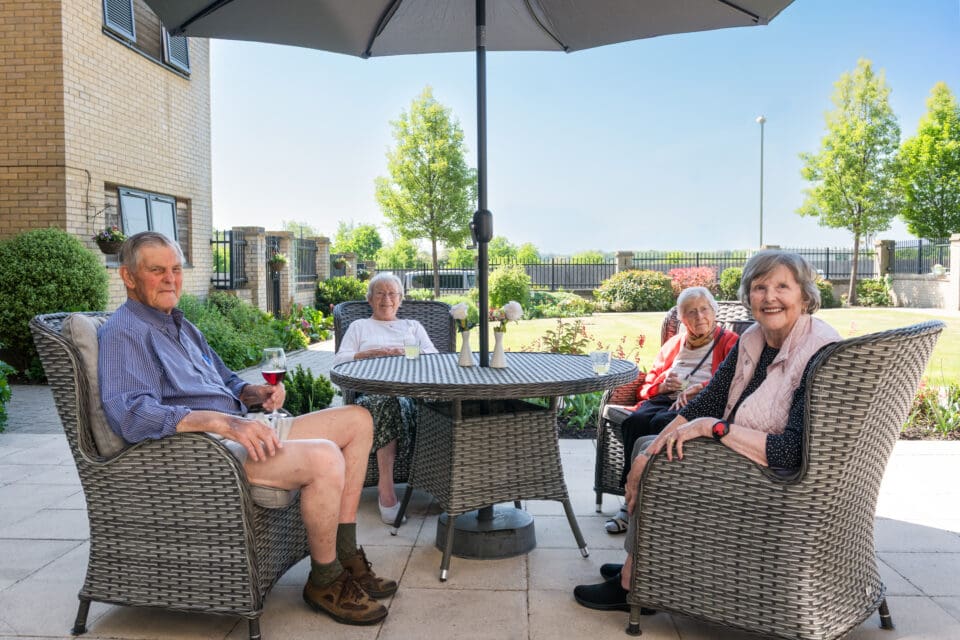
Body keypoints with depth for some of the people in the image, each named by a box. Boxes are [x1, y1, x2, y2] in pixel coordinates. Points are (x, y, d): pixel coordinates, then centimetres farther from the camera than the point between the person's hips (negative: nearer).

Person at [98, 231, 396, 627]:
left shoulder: (181, 326, 22)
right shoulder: (123, 333, -9)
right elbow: (131, 414, -25)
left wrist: (252, 393, 5)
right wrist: (223, 420, -35)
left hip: (237, 428, 10)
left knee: (357, 420, 6)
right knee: (324, 457, -31)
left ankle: (345, 554, 3)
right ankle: (324, 581, -8)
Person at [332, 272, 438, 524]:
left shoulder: (413, 326, 34)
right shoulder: (359, 326, 30)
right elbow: (339, 361, 14)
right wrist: (372, 353, -2)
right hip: (374, 392, -1)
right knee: (391, 401, -41)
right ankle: (387, 489, -36)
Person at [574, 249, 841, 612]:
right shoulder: (752, 340, 2)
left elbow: (794, 452, -29)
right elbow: (706, 402, 1)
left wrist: (712, 427, -29)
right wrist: (648, 453, -10)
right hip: (740, 460, 9)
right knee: (647, 445, 8)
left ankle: (633, 586, 8)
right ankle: (637, 566, 20)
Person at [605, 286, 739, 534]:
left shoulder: (729, 341, 15)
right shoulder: (674, 343, 29)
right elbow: (647, 386, 28)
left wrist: (698, 388, -17)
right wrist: (663, 384, 3)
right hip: (664, 400, 5)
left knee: (662, 423, -37)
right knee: (634, 421, -31)